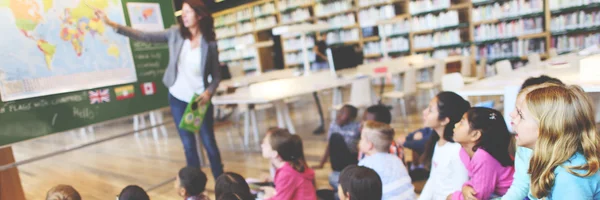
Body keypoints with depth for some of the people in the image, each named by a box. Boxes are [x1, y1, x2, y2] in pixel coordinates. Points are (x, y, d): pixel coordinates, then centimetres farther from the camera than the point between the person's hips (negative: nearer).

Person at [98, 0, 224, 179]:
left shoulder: (210, 44, -8)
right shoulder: (176, 33, -2)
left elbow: (216, 76, -4)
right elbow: (144, 37, -2)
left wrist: (209, 92, -21)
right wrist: (112, 25, -7)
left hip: (200, 100, -2)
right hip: (177, 99, 3)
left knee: (209, 143, 3)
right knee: (189, 145, 10)